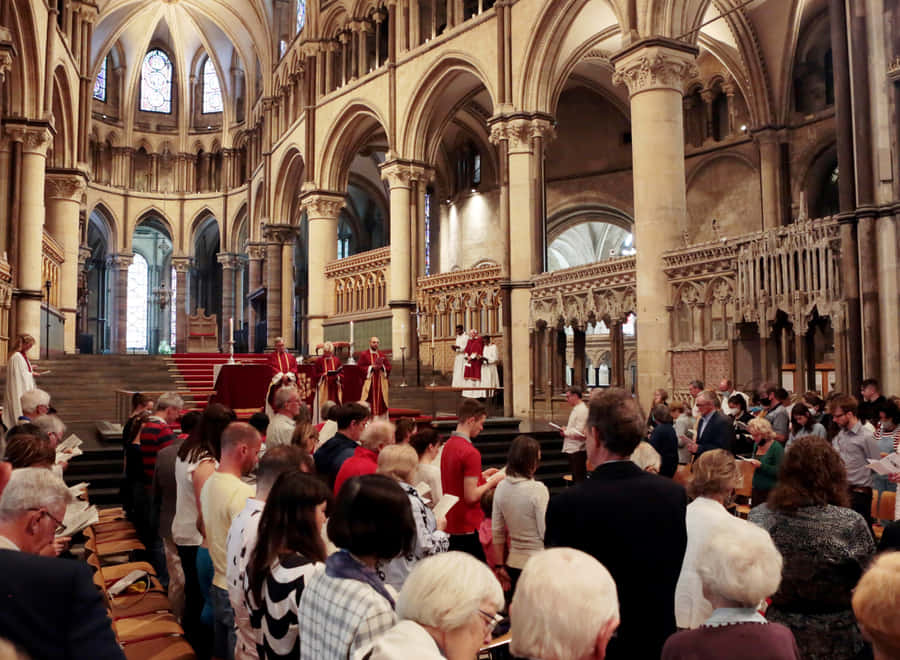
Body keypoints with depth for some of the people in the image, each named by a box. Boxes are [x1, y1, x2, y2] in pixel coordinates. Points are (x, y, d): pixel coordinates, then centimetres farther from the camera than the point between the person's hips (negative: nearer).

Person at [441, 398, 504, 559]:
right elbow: (471, 496, -21)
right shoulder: (471, 453, -20)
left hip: (450, 525, 9)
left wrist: (481, 476, 13)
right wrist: (492, 481, -8)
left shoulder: (448, 446, 7)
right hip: (467, 528, -9)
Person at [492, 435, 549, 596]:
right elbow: (546, 532, -15)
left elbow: (497, 532, 6)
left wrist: (501, 566, 15)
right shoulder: (538, 489, -17)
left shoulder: (501, 487, -1)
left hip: (513, 562, 5)